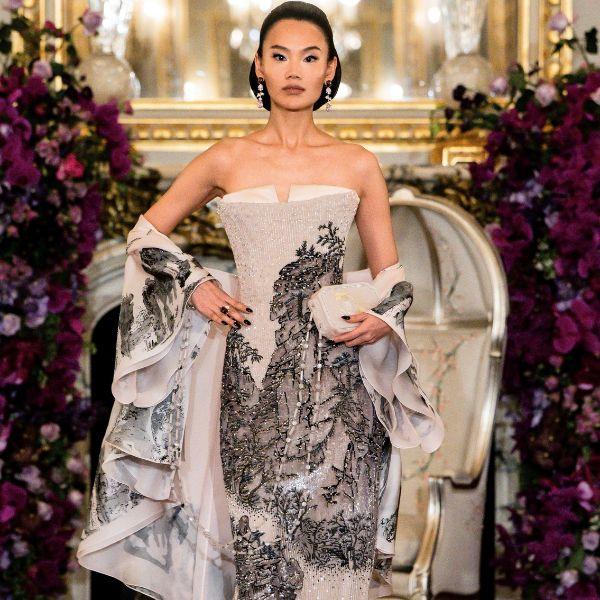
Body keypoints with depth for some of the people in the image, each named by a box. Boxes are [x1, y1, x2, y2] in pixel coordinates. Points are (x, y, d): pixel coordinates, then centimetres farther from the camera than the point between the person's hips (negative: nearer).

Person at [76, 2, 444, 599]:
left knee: (333, 531, -4)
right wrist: (195, 283, 2)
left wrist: (382, 321, -7)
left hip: (335, 376, 0)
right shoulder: (227, 161, 5)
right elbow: (145, 234, 16)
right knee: (261, 535, -1)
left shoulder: (358, 165, 5)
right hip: (253, 372, 0)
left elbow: (391, 276, 12)